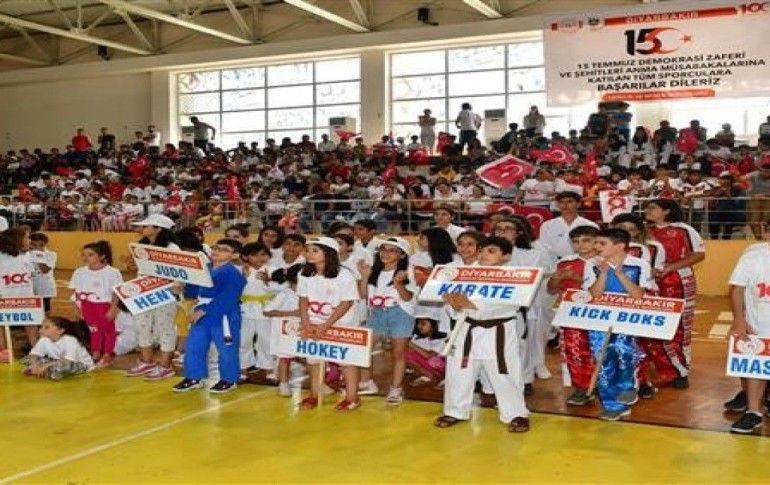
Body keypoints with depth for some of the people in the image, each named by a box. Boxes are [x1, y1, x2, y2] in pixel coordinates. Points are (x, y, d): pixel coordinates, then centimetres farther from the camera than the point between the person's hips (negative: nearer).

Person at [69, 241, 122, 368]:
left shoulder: (112, 273, -12)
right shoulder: (80, 272, 1)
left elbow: (116, 293, -10)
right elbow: (76, 292, 7)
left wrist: (113, 309, -14)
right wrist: (77, 308, 4)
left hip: (105, 307, -4)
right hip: (87, 307, 4)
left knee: (108, 330, 7)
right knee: (92, 330, 14)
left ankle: (107, 356, 19)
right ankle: (95, 354, 26)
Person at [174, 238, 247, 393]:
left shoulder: (233, 273, -16)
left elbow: (226, 299, -24)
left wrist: (205, 310, -25)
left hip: (223, 317, -8)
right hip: (201, 315, 8)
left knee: (226, 350, 3)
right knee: (193, 347, 12)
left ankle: (229, 380, 19)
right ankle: (194, 378, 25)